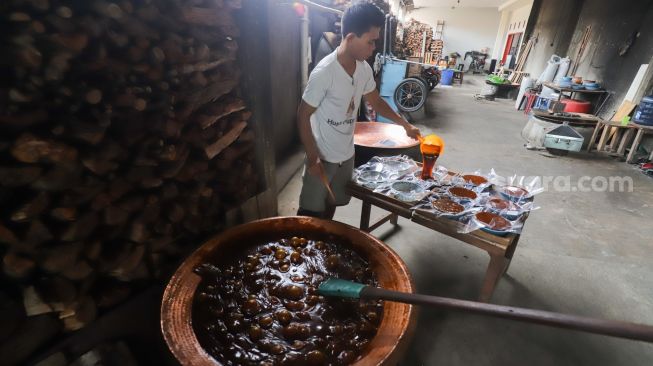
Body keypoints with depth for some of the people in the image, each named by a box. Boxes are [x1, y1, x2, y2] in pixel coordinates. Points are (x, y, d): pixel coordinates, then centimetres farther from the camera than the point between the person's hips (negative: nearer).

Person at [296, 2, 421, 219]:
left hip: (347, 154, 7)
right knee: (310, 210, 6)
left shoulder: (364, 70, -1)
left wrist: (405, 125, 10)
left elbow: (376, 102, 14)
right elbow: (303, 116, -18)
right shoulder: (324, 73, -23)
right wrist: (312, 157, -18)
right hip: (322, 156, -7)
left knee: (333, 203, 21)